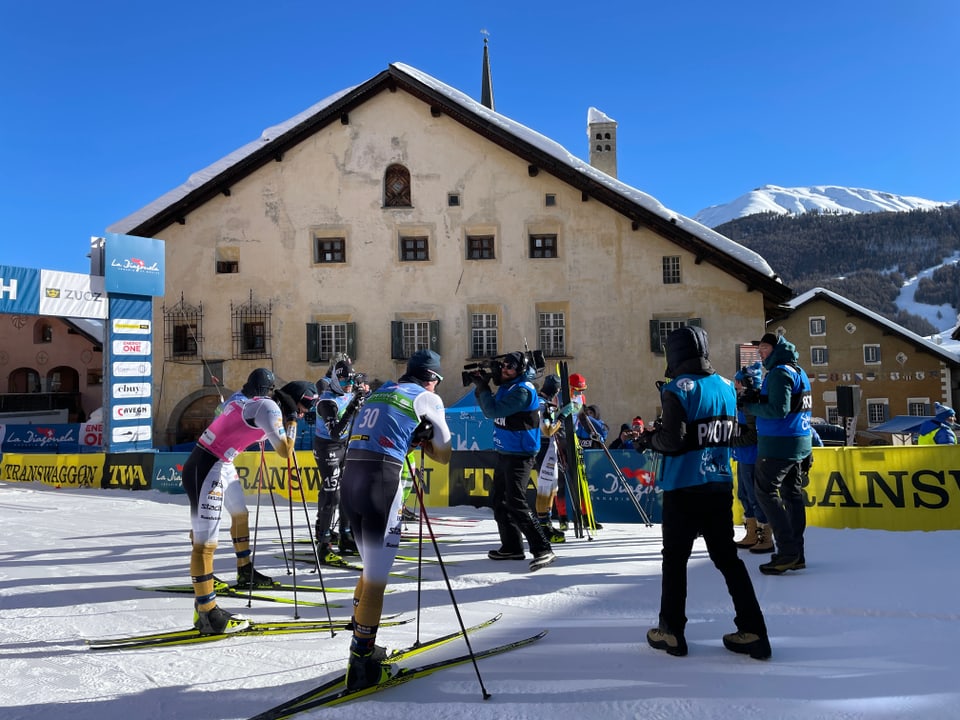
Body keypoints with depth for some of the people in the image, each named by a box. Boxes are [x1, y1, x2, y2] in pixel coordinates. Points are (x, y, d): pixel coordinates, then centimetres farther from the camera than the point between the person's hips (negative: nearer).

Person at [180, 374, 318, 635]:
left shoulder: (258, 403, 9)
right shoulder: (269, 407, -17)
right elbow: (285, 451, -21)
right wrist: (291, 419, -8)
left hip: (223, 464, 11)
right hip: (205, 469, -11)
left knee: (240, 514, 29)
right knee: (205, 541, -12)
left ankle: (245, 573, 48)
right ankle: (206, 614, -12)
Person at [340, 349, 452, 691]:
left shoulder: (379, 392, 24)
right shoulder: (427, 398, 6)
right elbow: (444, 454, 10)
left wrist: (411, 437, 15)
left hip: (350, 477, 7)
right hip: (382, 481, -7)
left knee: (371, 567, 21)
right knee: (377, 576, 0)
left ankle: (362, 646, 30)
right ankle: (360, 663, 2)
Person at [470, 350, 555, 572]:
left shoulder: (522, 390, -19)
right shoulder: (507, 386, 12)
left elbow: (493, 411, -23)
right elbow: (489, 411, 18)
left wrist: (483, 387, -10)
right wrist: (480, 389, 4)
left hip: (519, 456, -10)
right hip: (505, 453, 10)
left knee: (516, 503, -17)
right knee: (498, 499, 15)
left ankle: (543, 549, -14)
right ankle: (512, 547, 26)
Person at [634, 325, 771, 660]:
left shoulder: (677, 389, -14)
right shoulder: (726, 386, 5)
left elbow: (673, 440, -19)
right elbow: (731, 434, 11)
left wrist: (648, 440, -1)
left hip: (684, 488, -6)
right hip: (720, 485, 6)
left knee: (675, 558, 8)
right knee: (727, 557, 14)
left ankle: (672, 632, 15)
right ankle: (752, 632, 13)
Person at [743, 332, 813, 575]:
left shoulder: (779, 373, -14)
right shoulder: (799, 372, 17)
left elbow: (778, 410, -23)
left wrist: (751, 407, -10)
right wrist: (758, 398, 6)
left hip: (778, 445, -10)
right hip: (799, 444, 10)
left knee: (765, 492, -5)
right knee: (792, 494, 11)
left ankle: (787, 550, -8)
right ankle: (796, 554, 15)